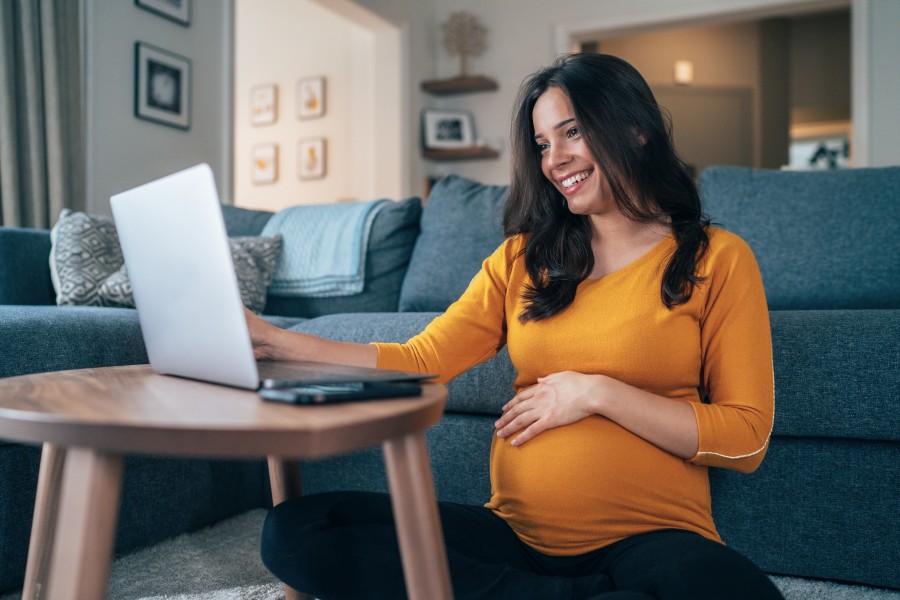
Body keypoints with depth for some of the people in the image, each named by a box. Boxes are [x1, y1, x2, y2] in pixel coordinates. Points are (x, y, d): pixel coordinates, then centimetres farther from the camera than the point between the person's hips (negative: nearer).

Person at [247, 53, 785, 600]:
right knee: (293, 531, -16)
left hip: (648, 537, -3)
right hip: (515, 532, 4)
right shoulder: (522, 259, 13)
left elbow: (747, 439, -2)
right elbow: (421, 361, 3)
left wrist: (599, 393, -11)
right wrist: (273, 340, -5)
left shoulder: (717, 259, 2)